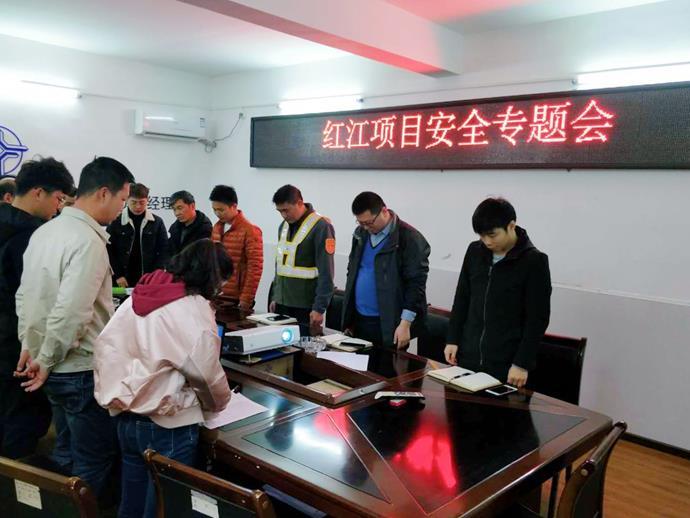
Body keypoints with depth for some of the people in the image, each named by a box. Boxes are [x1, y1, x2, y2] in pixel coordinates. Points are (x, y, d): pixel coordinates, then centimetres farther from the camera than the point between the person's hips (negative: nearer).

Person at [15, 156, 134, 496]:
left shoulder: (44, 231, 6)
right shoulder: (88, 241, -23)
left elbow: (25, 295, 13)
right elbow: (70, 313, -28)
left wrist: (29, 346, 19)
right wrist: (46, 361, -15)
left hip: (56, 367, 9)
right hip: (81, 370, -9)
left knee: (66, 454, 24)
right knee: (93, 464, 8)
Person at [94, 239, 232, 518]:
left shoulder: (139, 295, 3)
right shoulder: (195, 308, -16)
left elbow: (106, 348, 4)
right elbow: (207, 373, -12)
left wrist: (115, 395, 11)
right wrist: (219, 402, 8)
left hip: (125, 417, 7)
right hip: (166, 425, -6)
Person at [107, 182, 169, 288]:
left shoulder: (157, 223, 2)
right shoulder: (116, 222, -1)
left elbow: (164, 250, 4)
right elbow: (109, 250, 1)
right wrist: (117, 275, -5)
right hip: (122, 282, 0)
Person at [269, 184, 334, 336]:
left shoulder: (321, 227, -12)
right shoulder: (284, 226, 11)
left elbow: (326, 273, -15)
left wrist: (319, 308, -17)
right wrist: (274, 297, 15)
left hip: (306, 306, -7)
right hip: (282, 303, 7)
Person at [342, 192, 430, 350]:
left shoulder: (409, 238, -12)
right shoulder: (361, 233, 8)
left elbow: (416, 284, -14)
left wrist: (405, 324, -17)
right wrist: (348, 318, 14)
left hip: (389, 325, -6)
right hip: (358, 320, 6)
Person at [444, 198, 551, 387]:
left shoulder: (534, 261, -10)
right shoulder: (475, 251, 3)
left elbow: (537, 319, -9)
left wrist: (522, 362, -12)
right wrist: (453, 339, 7)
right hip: (468, 358, 4)